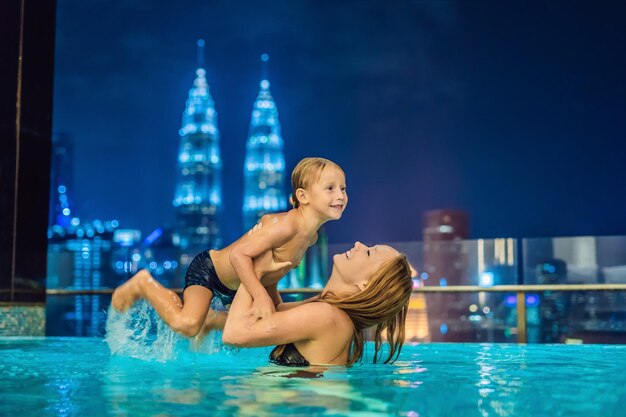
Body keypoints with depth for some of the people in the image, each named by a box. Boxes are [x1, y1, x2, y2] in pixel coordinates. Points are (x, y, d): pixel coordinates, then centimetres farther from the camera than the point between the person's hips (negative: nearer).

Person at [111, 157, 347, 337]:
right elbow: (238, 254, -36)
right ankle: (145, 284, -2)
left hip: (236, 288, 9)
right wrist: (261, 297, -39)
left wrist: (275, 303, 6)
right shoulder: (285, 225, -32)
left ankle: (212, 320, 38)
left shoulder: (312, 235, -3)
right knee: (187, 325, -30)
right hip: (208, 269, -9)